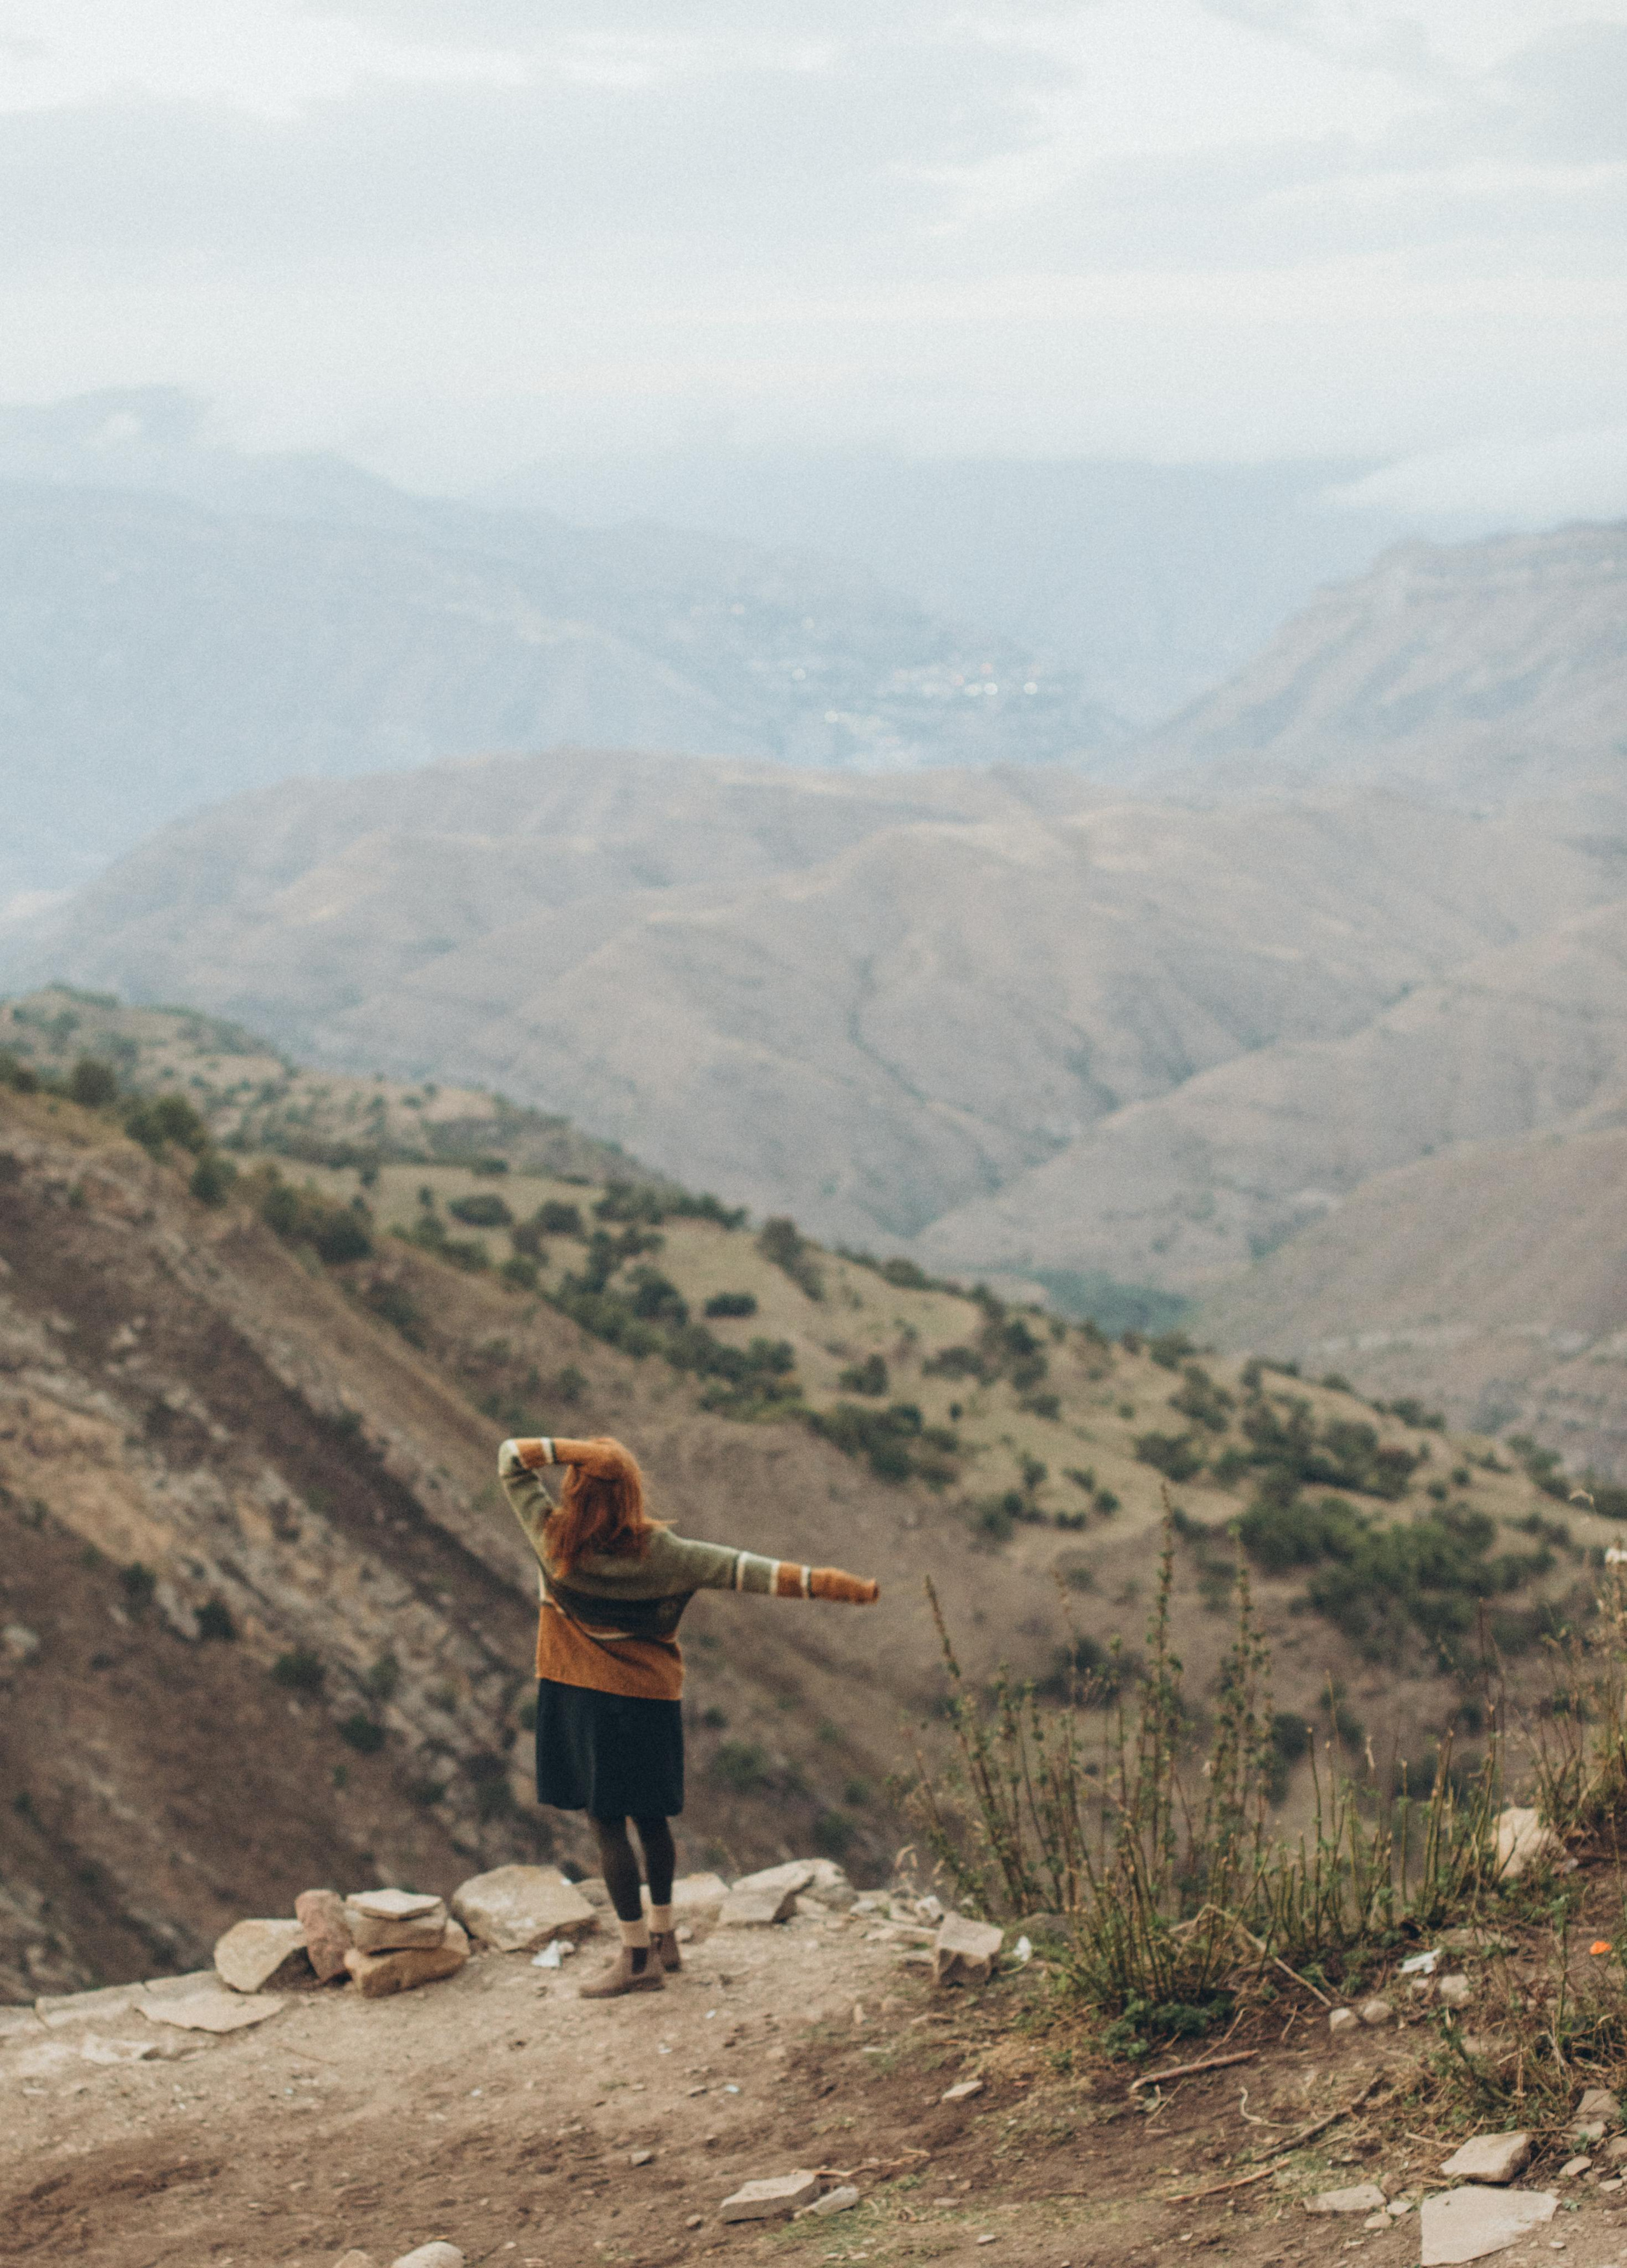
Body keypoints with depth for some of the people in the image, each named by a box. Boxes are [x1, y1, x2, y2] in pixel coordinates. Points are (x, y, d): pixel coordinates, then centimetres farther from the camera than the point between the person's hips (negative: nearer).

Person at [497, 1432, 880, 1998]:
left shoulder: (554, 1541, -13)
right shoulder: (659, 1553, -11)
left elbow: (510, 1458, -6)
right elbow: (743, 1570, -14)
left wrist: (572, 1450, -21)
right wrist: (830, 1583, -15)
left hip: (581, 1697, -3)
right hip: (651, 1697, 3)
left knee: (607, 1823, 1)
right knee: (650, 1818, 17)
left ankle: (638, 1956, 1)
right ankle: (662, 1937, 30)